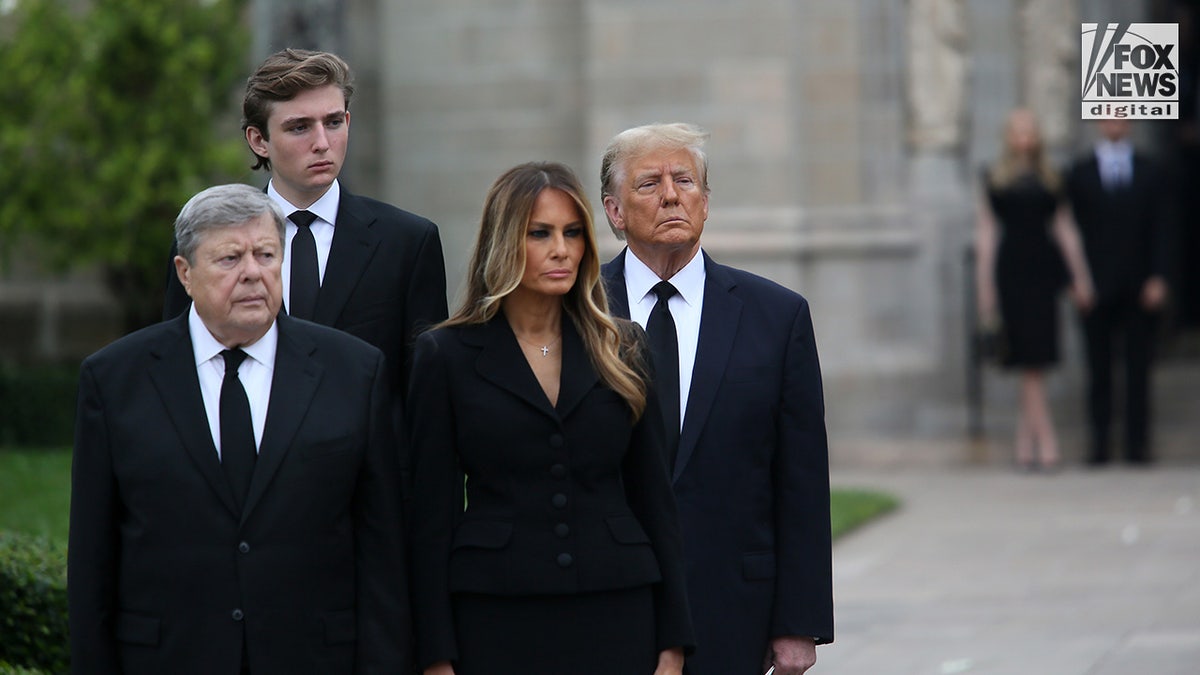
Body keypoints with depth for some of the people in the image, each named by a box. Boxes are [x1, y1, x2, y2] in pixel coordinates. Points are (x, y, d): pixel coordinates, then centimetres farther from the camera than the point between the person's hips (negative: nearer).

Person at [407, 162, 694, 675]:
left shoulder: (620, 351, 9)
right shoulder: (447, 355, 3)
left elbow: (654, 498, 9)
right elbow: (432, 513, 1)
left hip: (616, 616, 2)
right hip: (497, 615, -2)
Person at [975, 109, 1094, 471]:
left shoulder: (1050, 179, 11)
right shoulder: (993, 179, 5)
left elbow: (1065, 229, 12)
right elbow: (985, 233, 5)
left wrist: (1080, 277, 7)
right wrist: (985, 287, 0)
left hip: (1043, 268, 2)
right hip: (1010, 271, -2)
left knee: (1034, 363, 4)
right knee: (1031, 362, -6)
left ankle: (1025, 445, 12)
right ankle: (1046, 442, -9)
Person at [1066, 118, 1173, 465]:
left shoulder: (1149, 172, 10)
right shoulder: (1080, 173, 7)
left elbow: (1160, 228, 6)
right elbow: (1072, 229, 5)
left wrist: (1158, 278, -4)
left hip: (1139, 288, 1)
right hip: (1096, 286, -1)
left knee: (1138, 367, 0)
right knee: (1098, 368, 1)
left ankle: (1138, 442, 3)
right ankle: (1099, 440, 5)